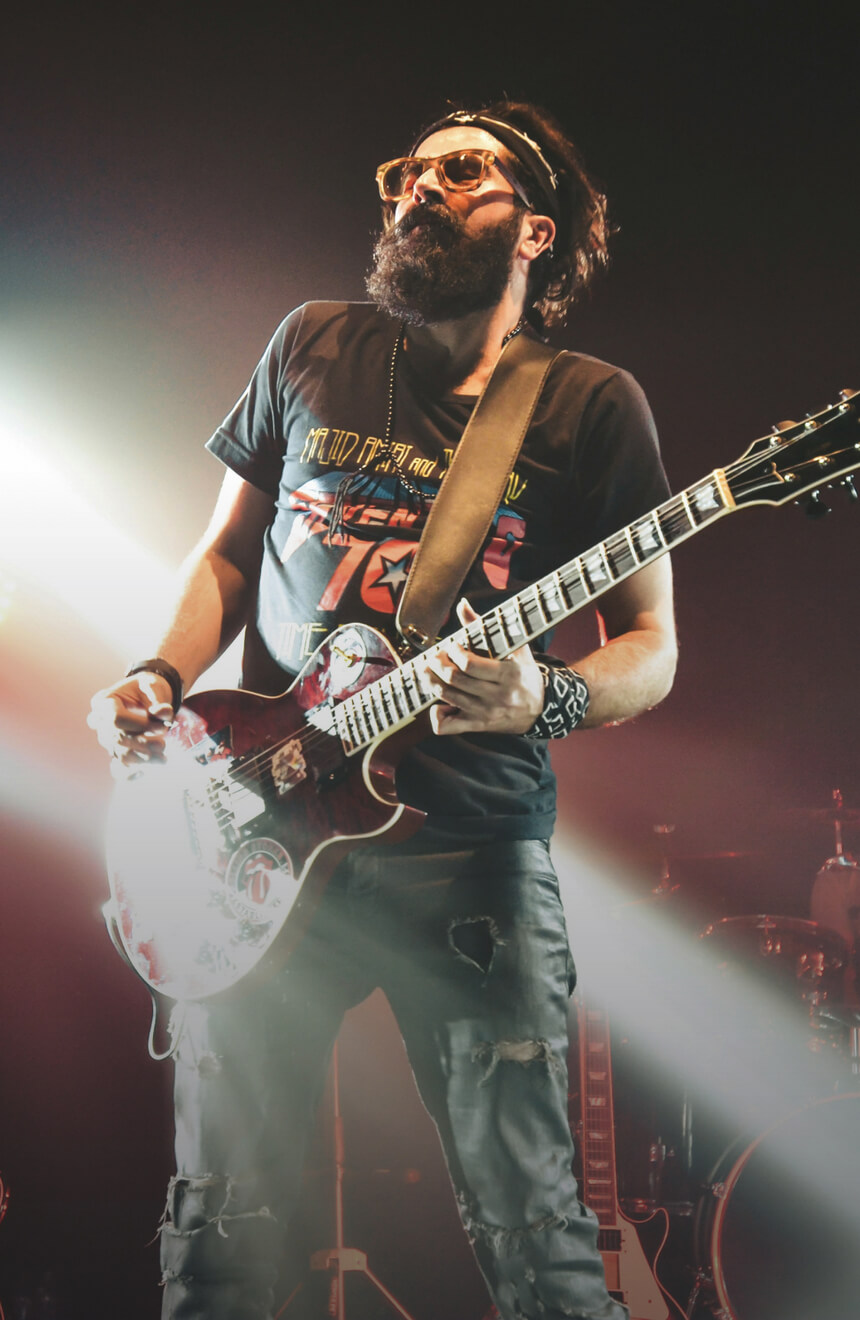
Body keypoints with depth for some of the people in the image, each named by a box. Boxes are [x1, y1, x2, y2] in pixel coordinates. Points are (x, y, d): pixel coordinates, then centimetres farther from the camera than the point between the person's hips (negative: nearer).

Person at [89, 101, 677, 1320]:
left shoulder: (591, 406, 0)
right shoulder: (312, 348, 9)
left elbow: (652, 648, 0)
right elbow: (229, 550, 17)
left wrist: (548, 701, -21)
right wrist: (160, 680, -1)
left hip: (469, 842, -2)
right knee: (220, 1216, 9)